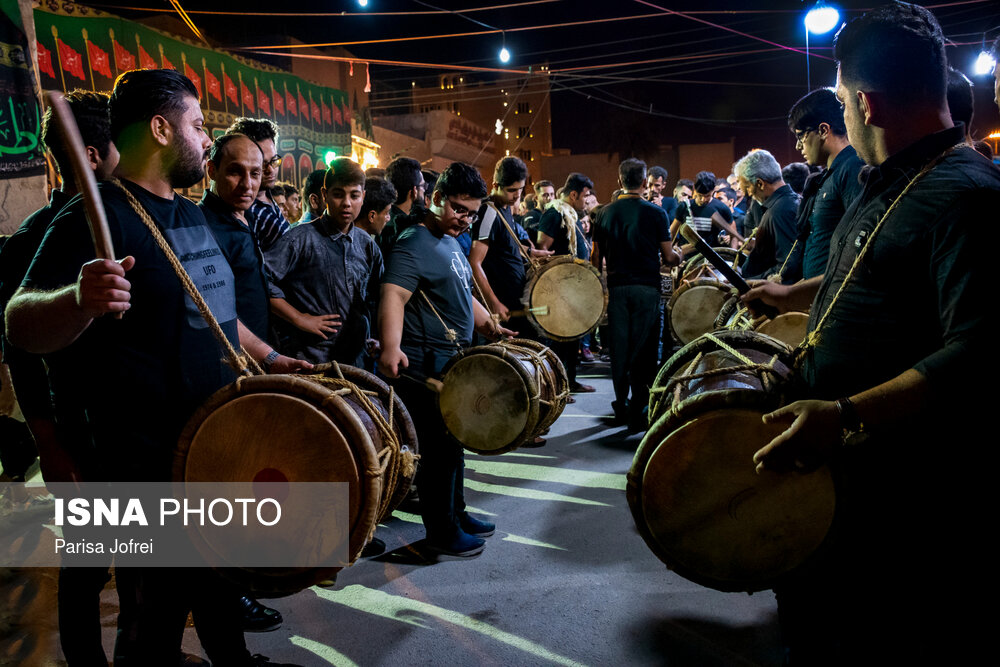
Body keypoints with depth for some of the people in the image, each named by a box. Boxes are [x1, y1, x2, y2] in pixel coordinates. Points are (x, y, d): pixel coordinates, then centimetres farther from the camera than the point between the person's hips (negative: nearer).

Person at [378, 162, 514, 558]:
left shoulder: (450, 242, 15)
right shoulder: (414, 243, -17)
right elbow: (393, 295, -30)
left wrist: (489, 326, 13)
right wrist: (390, 347, -44)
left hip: (454, 359, 10)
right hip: (426, 365, -10)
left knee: (454, 440, 20)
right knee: (438, 446, 0)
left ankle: (456, 513, 36)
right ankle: (441, 533, 14)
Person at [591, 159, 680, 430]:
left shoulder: (605, 213, 3)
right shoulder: (655, 212, -4)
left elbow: (596, 257, 6)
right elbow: (668, 257, -2)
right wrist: (680, 256, 20)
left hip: (617, 287, 3)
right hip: (647, 288, -2)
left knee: (619, 346, 10)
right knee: (643, 349, 2)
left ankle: (621, 405, 19)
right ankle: (639, 409, 3)